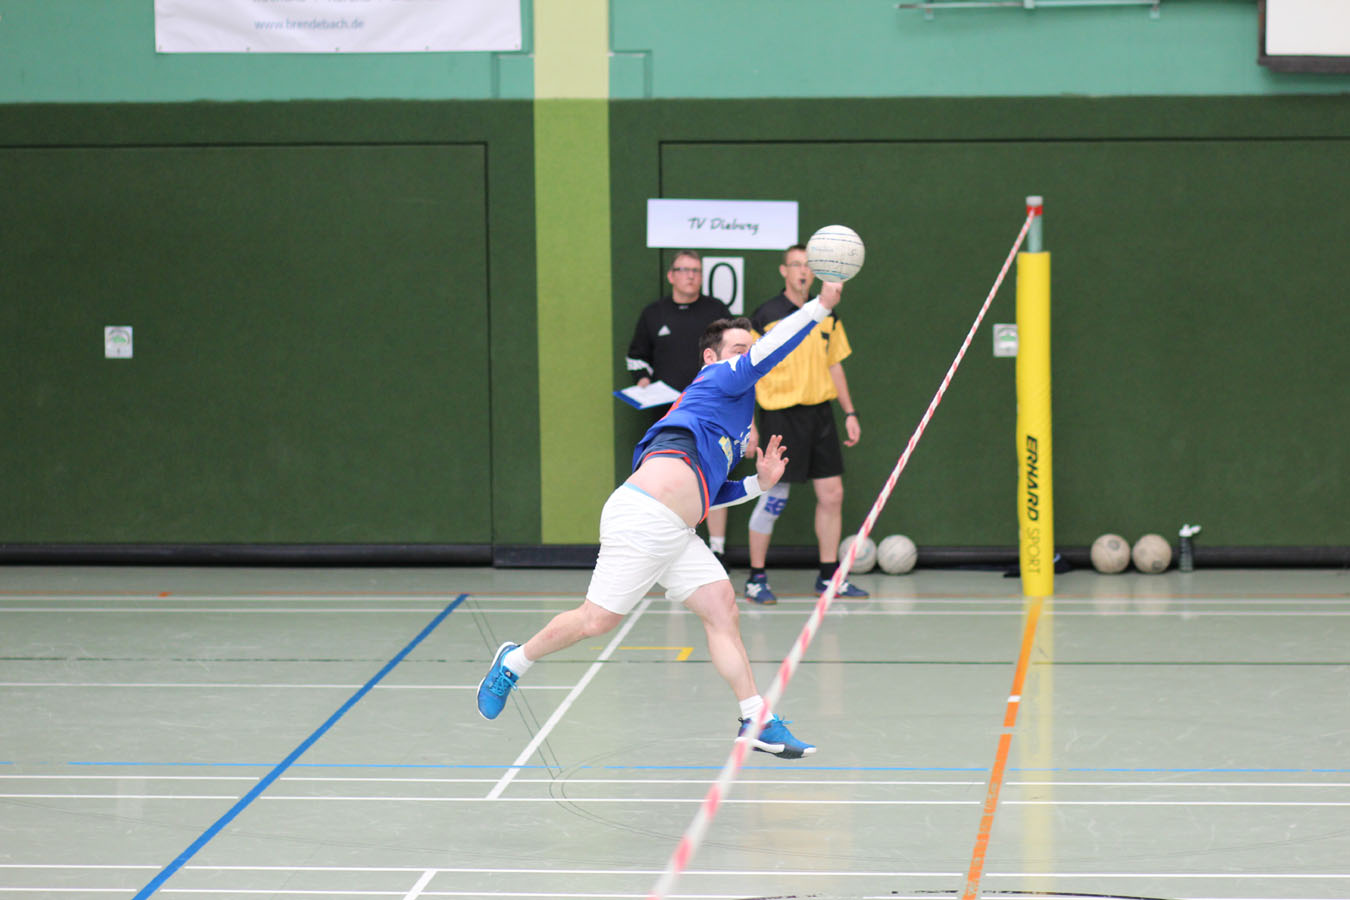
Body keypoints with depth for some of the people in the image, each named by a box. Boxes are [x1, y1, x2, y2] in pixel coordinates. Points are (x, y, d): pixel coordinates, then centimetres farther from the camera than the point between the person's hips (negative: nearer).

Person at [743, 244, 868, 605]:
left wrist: (850, 412, 14)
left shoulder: (827, 317, 10)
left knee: (831, 494, 4)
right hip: (781, 413, -5)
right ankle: (756, 579, 6)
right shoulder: (767, 315, -6)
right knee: (775, 497, -5)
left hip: (820, 412, 5)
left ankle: (829, 575, 15)